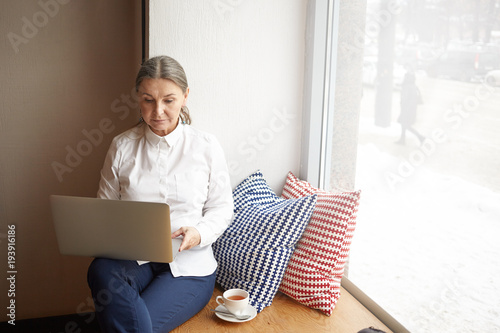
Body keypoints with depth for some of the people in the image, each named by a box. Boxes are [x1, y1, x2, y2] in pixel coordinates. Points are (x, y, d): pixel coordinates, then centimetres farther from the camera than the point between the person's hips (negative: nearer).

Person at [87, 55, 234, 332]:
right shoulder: (122, 146, 6)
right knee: (101, 270, -33)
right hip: (132, 259, 3)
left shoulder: (206, 146, 1)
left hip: (188, 266, -2)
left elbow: (221, 207, 6)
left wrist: (198, 234, -15)